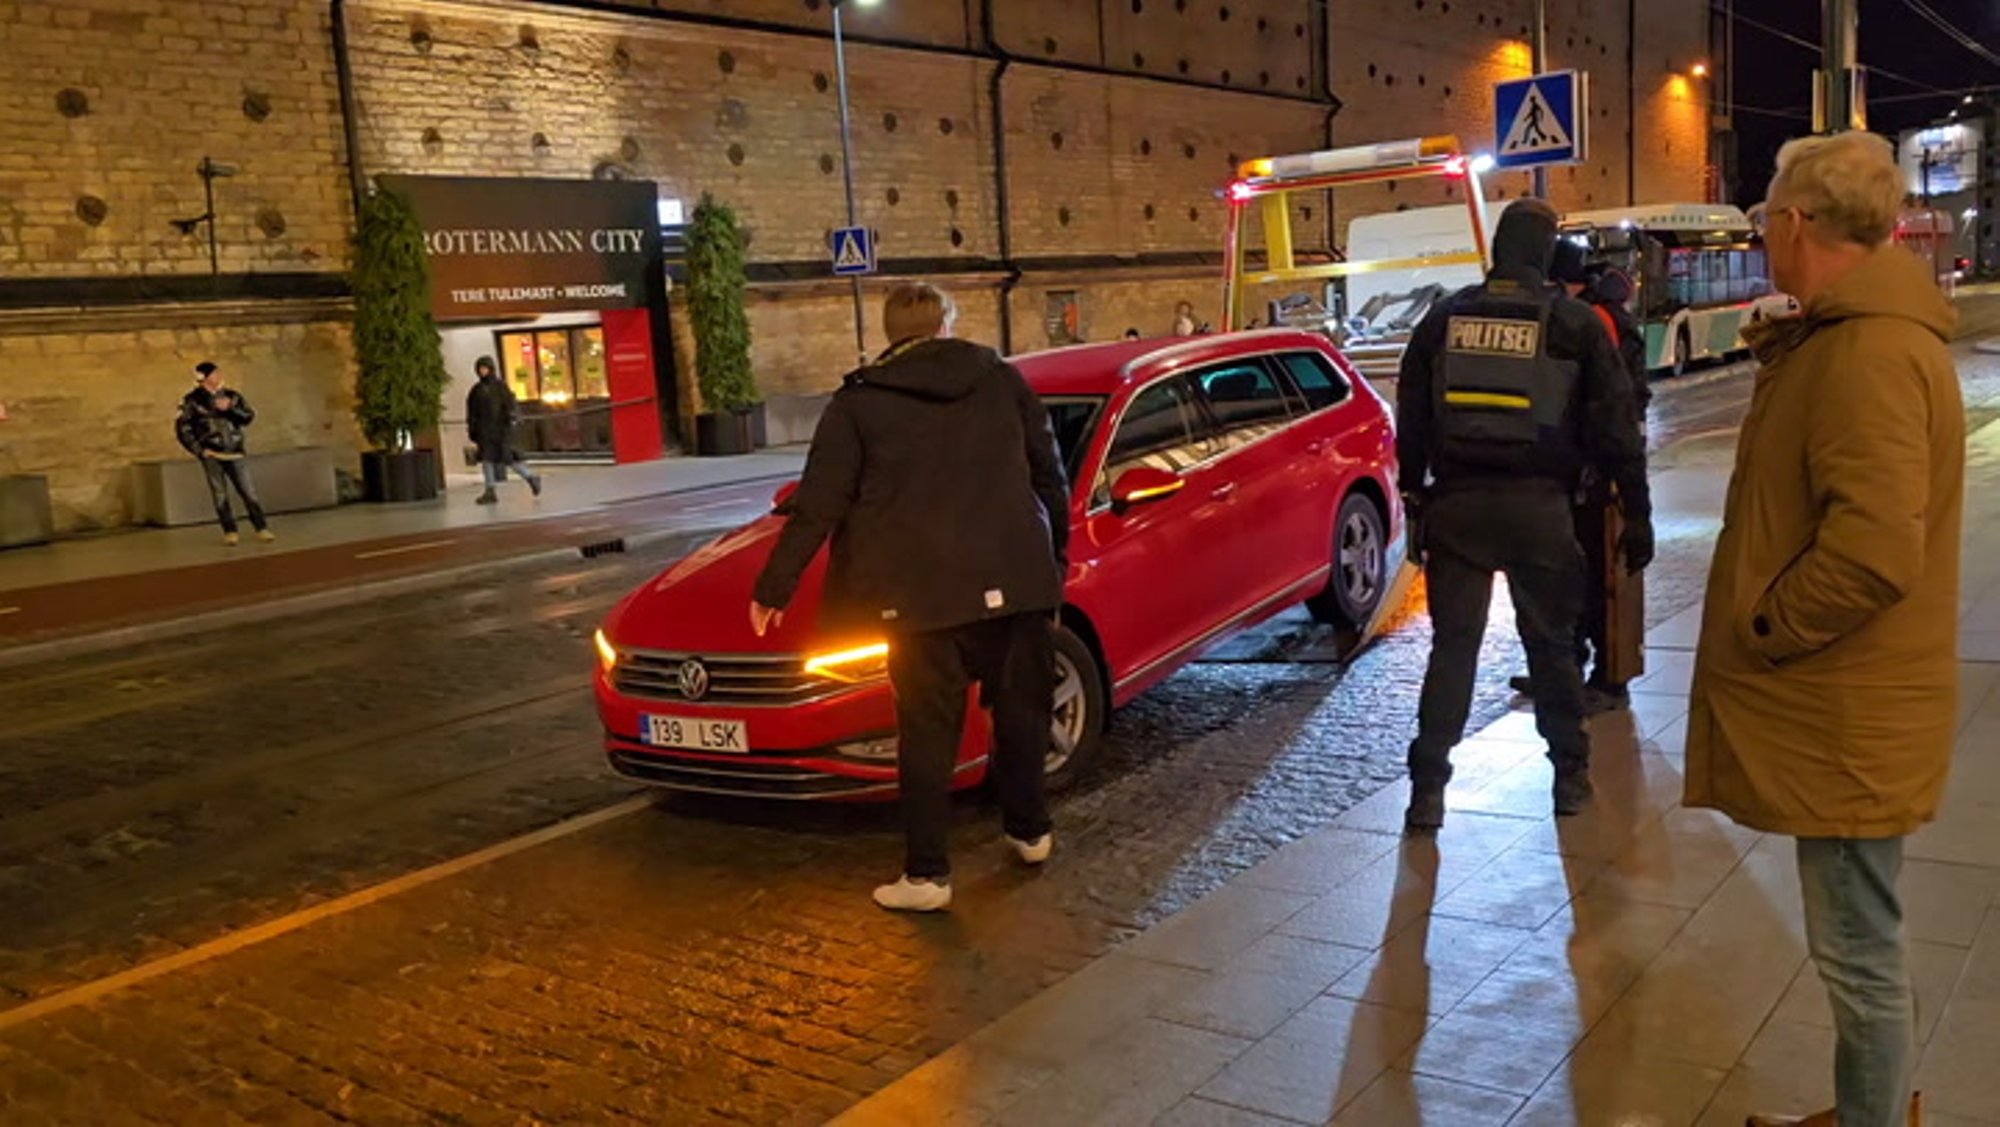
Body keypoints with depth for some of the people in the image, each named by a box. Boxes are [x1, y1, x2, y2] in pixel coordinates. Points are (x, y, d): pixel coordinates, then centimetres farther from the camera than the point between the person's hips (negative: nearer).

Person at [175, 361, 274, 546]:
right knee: (220, 495, -2)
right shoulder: (192, 400, 0)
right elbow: (182, 428, 1)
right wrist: (199, 450, -5)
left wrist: (230, 408, -16)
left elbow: (249, 417, 0)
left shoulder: (232, 397, 8)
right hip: (211, 455, -2)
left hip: (234, 454, 2)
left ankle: (262, 529, 3)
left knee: (249, 492, -2)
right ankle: (229, 532, 5)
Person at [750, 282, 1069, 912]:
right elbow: (1049, 476, 12)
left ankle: (926, 874, 7)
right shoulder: (1002, 380, 9)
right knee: (1021, 708, 19)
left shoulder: (859, 403, 3)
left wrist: (774, 588, 5)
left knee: (929, 731, 4)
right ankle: (1029, 832, 33)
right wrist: (1055, 554, 24)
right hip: (1016, 579, 3)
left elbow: (819, 505, -1)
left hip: (922, 593, -2)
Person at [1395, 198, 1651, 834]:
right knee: (1552, 643, 12)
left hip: (1456, 502, 1)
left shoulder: (1444, 318, 5)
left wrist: (1414, 497, 16)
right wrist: (1637, 514, 5)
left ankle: (1427, 789, 2)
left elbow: (1412, 421, 8)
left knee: (1452, 644, 5)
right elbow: (1614, 429, 0)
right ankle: (1571, 775, 24)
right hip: (1538, 504, -1)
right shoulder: (1574, 325, -1)